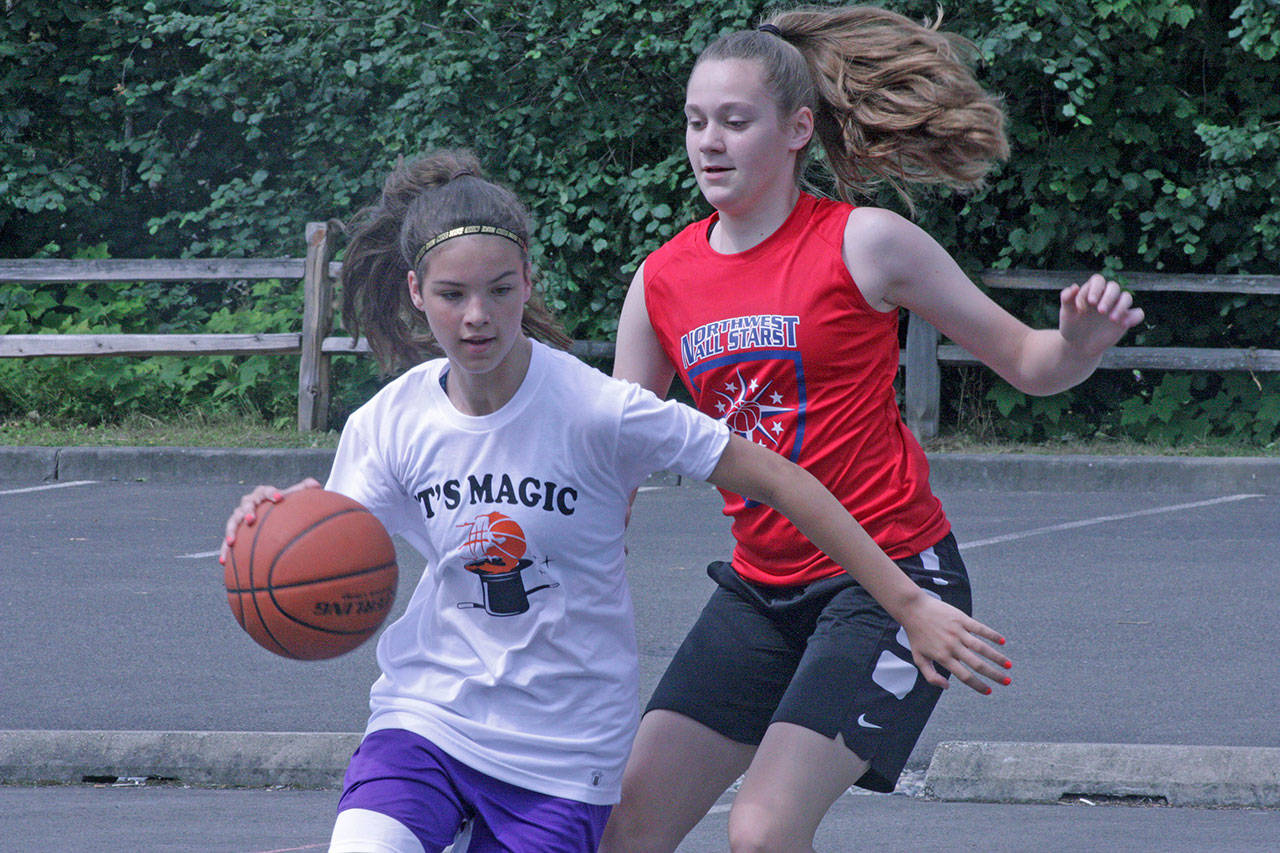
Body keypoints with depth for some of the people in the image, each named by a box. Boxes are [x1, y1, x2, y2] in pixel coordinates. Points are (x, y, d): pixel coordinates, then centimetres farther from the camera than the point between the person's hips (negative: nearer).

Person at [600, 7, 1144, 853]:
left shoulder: (864, 244, -8)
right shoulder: (662, 283, 5)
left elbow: (1026, 362, -2)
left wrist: (1082, 341, -24)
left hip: (890, 579, -6)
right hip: (760, 589, 6)